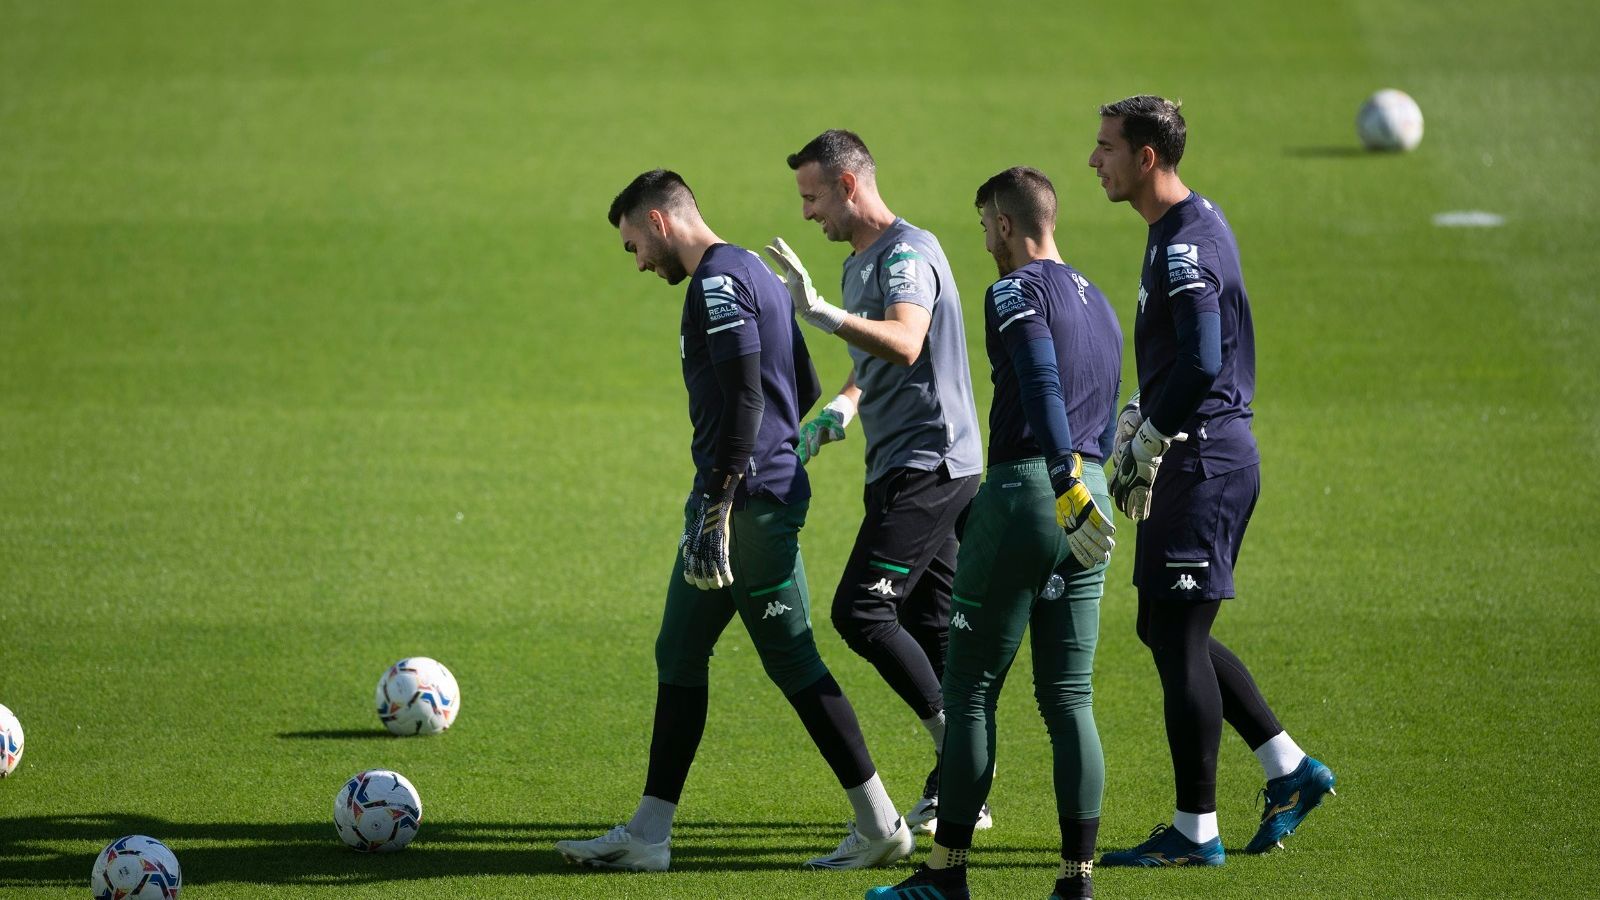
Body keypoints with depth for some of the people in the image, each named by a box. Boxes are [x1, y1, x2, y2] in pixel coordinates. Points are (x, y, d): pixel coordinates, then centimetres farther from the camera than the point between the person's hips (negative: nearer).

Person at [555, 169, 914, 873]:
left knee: (792, 662, -4)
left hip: (751, 498, -10)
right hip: (773, 492, 10)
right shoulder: (753, 274, 19)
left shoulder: (718, 282, -12)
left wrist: (718, 504, -23)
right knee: (679, 654, 10)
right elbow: (807, 393, 23)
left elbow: (745, 399, -21)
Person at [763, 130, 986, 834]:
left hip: (929, 462, -10)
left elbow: (906, 345, -31)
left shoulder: (907, 253, -13)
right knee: (929, 627, 8)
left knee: (861, 611, -15)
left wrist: (822, 314, -40)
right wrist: (839, 410, 9)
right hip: (904, 465, 10)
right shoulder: (859, 263, 19)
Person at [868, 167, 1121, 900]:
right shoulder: (1099, 306, 19)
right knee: (1069, 699, 7)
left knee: (970, 689, 1)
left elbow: (1043, 386, -22)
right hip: (1089, 501, 7)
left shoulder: (1016, 292, -7)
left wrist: (1066, 485, -30)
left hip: (1023, 491, -7)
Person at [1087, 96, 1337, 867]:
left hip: (1205, 460, -10)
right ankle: (1290, 769, 20)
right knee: (1164, 628, 16)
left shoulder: (1187, 246, -18)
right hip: (1199, 456, 10)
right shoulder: (1181, 230, 15)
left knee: (1178, 637, -4)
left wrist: (1146, 446, -17)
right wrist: (1135, 425, 16)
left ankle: (1195, 832, 2)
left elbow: (1201, 364, -27)